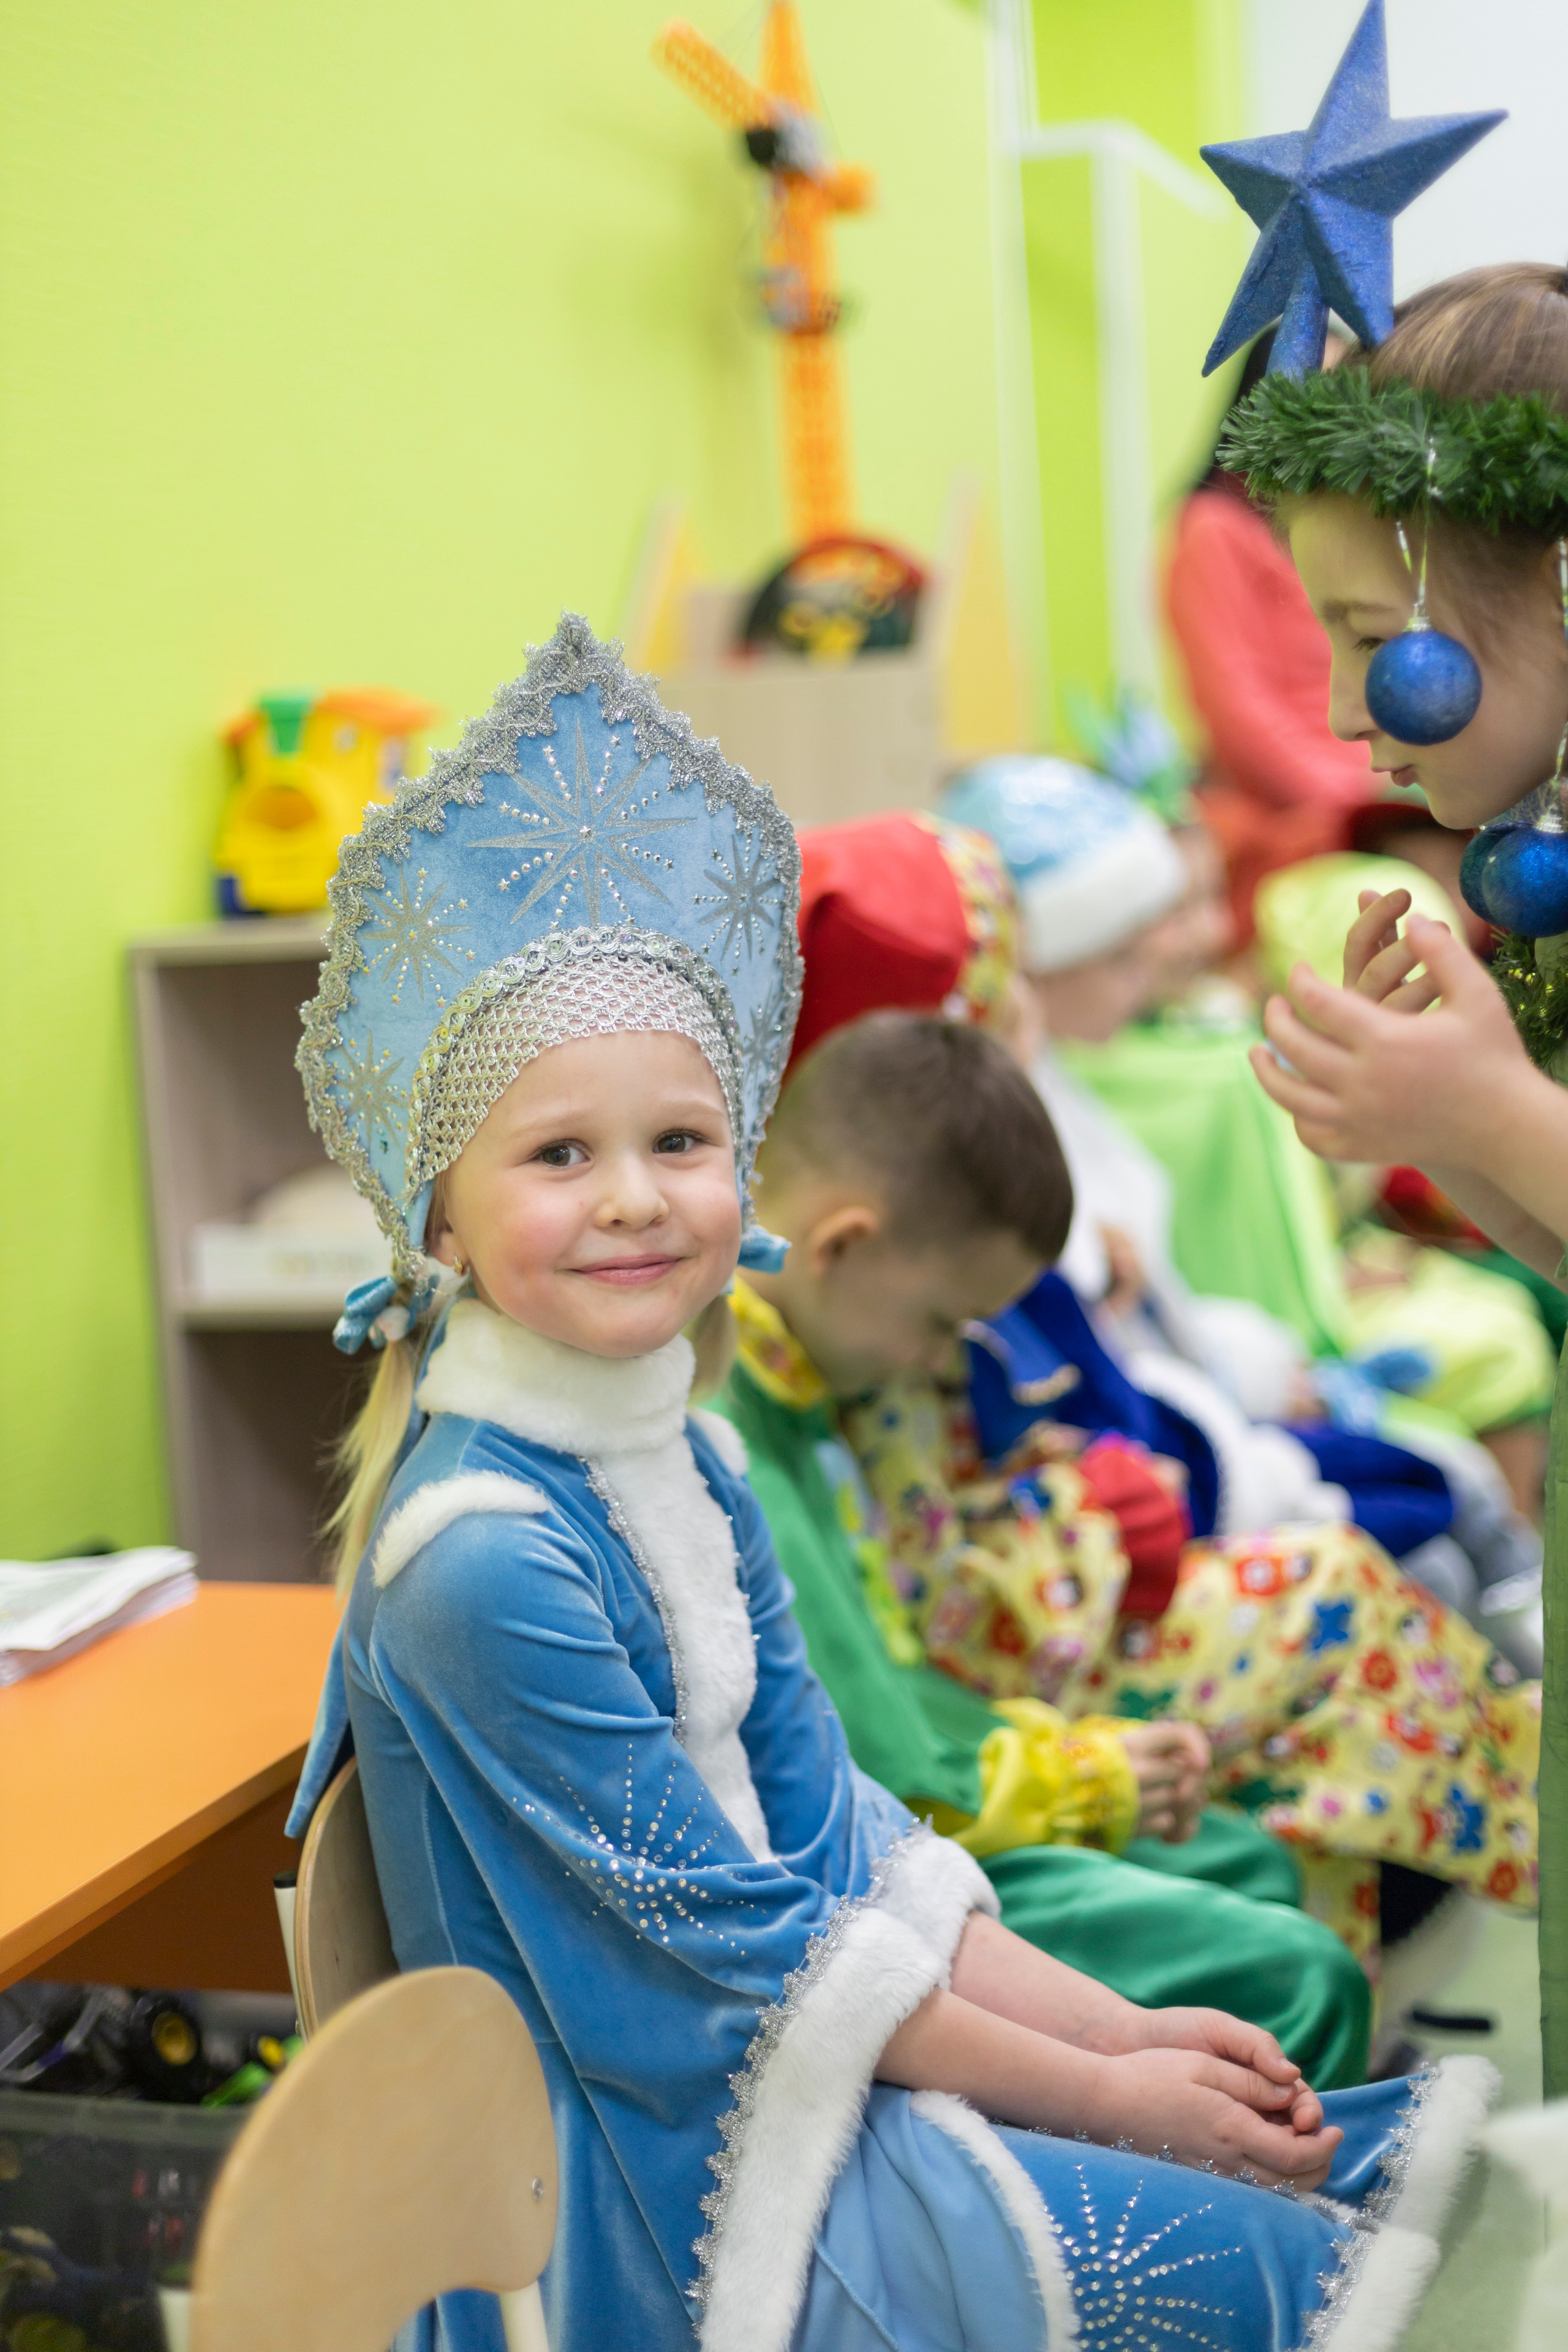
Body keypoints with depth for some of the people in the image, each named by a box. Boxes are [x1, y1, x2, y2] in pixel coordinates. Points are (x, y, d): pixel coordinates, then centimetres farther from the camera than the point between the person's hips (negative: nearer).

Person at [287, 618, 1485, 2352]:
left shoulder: (683, 1461, 3)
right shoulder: (483, 1558, -23)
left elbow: (827, 1824, 6)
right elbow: (740, 1947, -19)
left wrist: (1126, 2032, -2)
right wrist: (1107, 2093, -13)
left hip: (760, 2051, 8)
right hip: (648, 2173, -8)